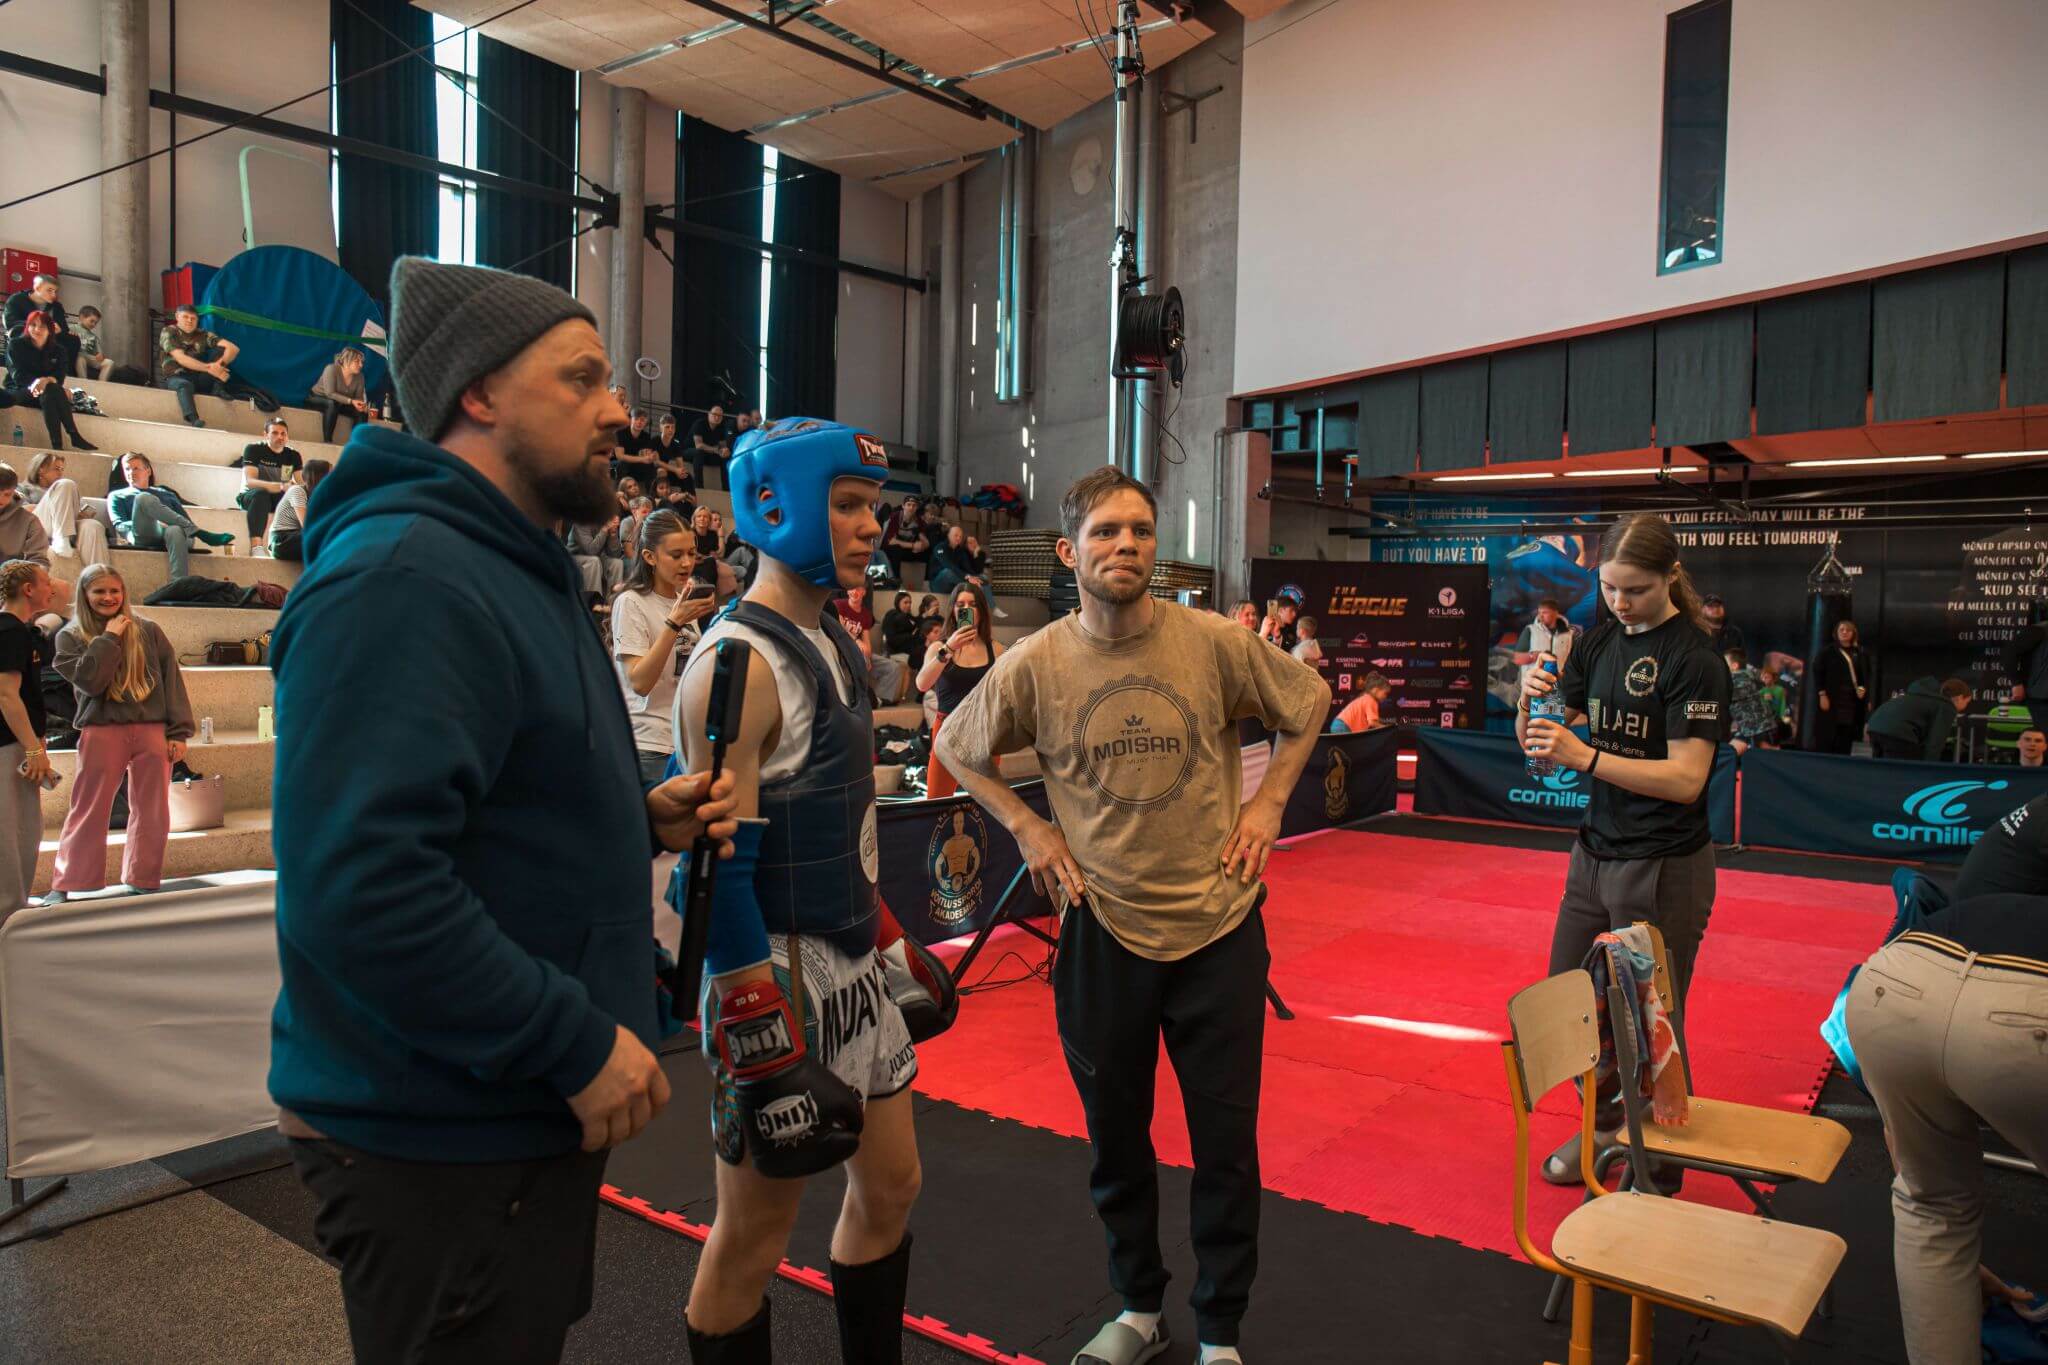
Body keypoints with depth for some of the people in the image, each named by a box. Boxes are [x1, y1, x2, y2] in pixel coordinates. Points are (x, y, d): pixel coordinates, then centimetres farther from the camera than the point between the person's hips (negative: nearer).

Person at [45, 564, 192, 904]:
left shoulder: (148, 631, 6)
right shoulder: (70, 637, 4)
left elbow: (172, 679, 5)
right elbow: (89, 681, -11)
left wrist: (178, 731, 0)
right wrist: (109, 639, -9)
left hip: (152, 731, 1)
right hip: (101, 733, -1)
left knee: (152, 813, 5)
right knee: (88, 813, 0)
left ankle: (142, 883, 15)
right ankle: (64, 887, 8)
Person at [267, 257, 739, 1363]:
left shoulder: (512, 570, 13)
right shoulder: (402, 579, -22)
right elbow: (357, 883, -31)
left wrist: (643, 819, 4)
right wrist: (579, 1042, -24)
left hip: (524, 1109, 10)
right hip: (439, 1142, -10)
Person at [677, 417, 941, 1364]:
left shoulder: (832, 640, 8)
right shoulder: (738, 663, -19)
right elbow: (719, 872, -22)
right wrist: (761, 1044, -22)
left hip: (858, 968, 9)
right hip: (779, 978, -9)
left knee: (889, 1189, 20)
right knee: (751, 1242, 8)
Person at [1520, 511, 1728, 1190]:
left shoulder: (1693, 658, -15)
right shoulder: (1600, 642, 5)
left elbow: (1686, 778, -22)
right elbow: (1540, 746, 6)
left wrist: (1585, 756, -30)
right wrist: (1531, 703, -15)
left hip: (1664, 868, -7)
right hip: (1595, 852, 7)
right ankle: (1608, 1124, 38)